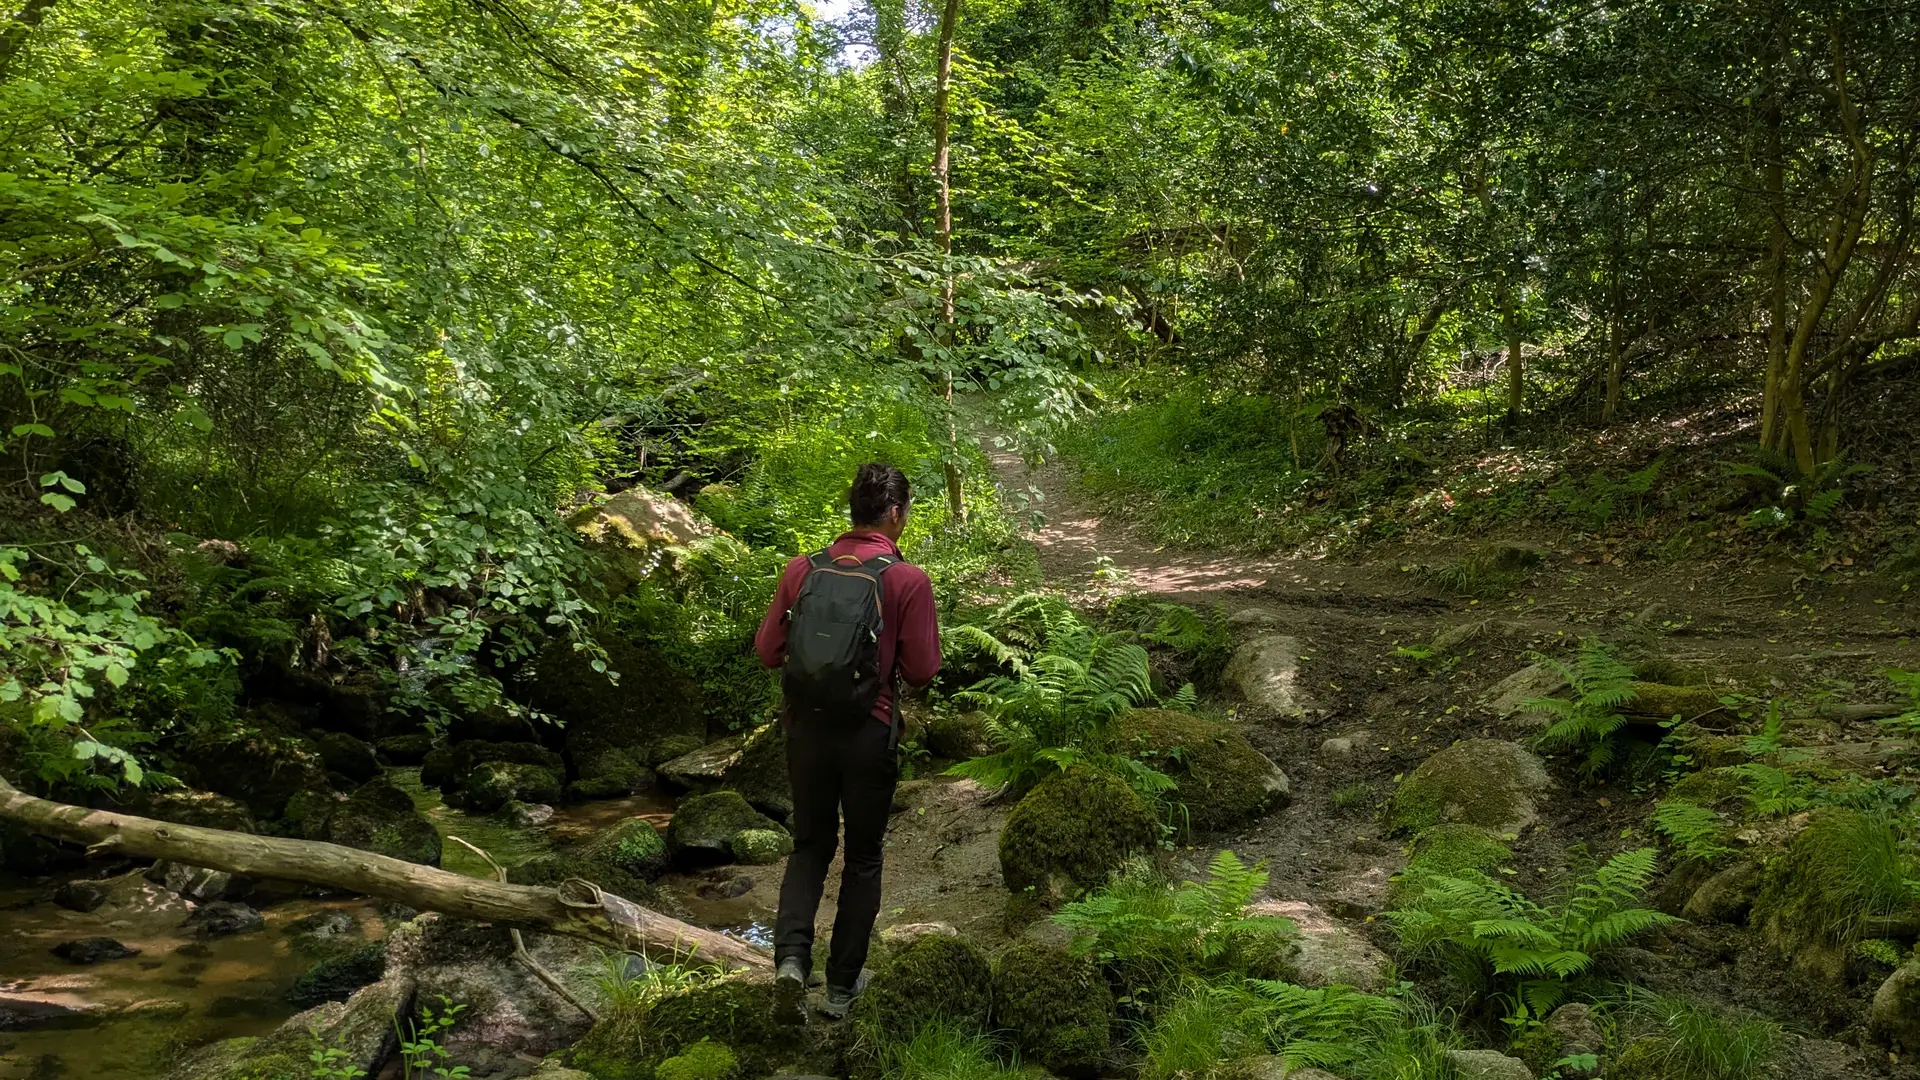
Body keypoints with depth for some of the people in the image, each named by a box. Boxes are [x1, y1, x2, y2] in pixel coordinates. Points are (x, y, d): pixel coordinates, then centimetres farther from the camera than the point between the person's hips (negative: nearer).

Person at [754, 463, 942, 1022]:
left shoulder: (802, 569, -3)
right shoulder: (907, 580, -13)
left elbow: (767, 650, 2)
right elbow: (921, 671, -9)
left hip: (805, 727, 3)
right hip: (868, 734, -3)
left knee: (810, 845, 20)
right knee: (862, 856, 15)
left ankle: (791, 954, -2)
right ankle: (842, 985, 22)